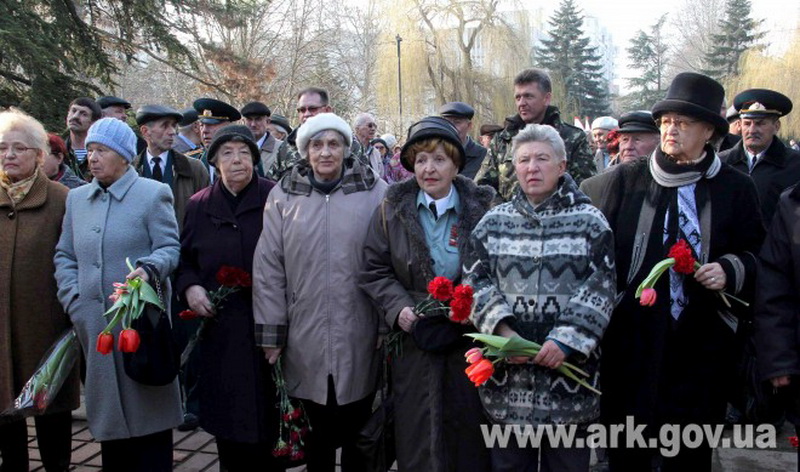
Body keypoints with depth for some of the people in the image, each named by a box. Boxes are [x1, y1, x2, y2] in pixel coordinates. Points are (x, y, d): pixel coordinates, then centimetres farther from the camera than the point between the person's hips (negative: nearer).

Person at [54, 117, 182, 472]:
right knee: (108, 409, 14)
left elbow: (170, 248, -5)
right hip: (93, 325, 5)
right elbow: (64, 255, 15)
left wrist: (149, 269, -25)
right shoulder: (76, 198, 14)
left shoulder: (153, 194, -2)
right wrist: (72, 297, 1)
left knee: (147, 407, 3)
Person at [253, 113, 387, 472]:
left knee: (356, 429, 13)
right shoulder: (284, 196, 2)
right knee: (318, 429, 12)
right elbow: (268, 267, 3)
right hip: (305, 338, 1)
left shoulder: (376, 193, -3)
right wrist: (270, 331, 1)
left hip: (359, 338, -1)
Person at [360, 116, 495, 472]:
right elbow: (375, 270, 3)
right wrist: (399, 308, -12)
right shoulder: (393, 209, 2)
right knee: (418, 433, 6)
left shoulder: (481, 207, 0)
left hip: (469, 335, 0)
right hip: (414, 338, 1)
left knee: (469, 430, 9)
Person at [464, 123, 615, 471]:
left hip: (568, 367, -1)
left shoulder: (590, 221, 1)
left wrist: (567, 339, -16)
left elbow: (600, 289, -6)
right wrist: (501, 329, -12)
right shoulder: (493, 222, 8)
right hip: (508, 374, 2)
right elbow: (475, 280, 3)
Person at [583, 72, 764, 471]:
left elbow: (754, 254, 12)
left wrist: (729, 270, -10)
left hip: (701, 344, 1)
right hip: (631, 337, 0)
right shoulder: (623, 180, 3)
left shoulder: (735, 189, 5)